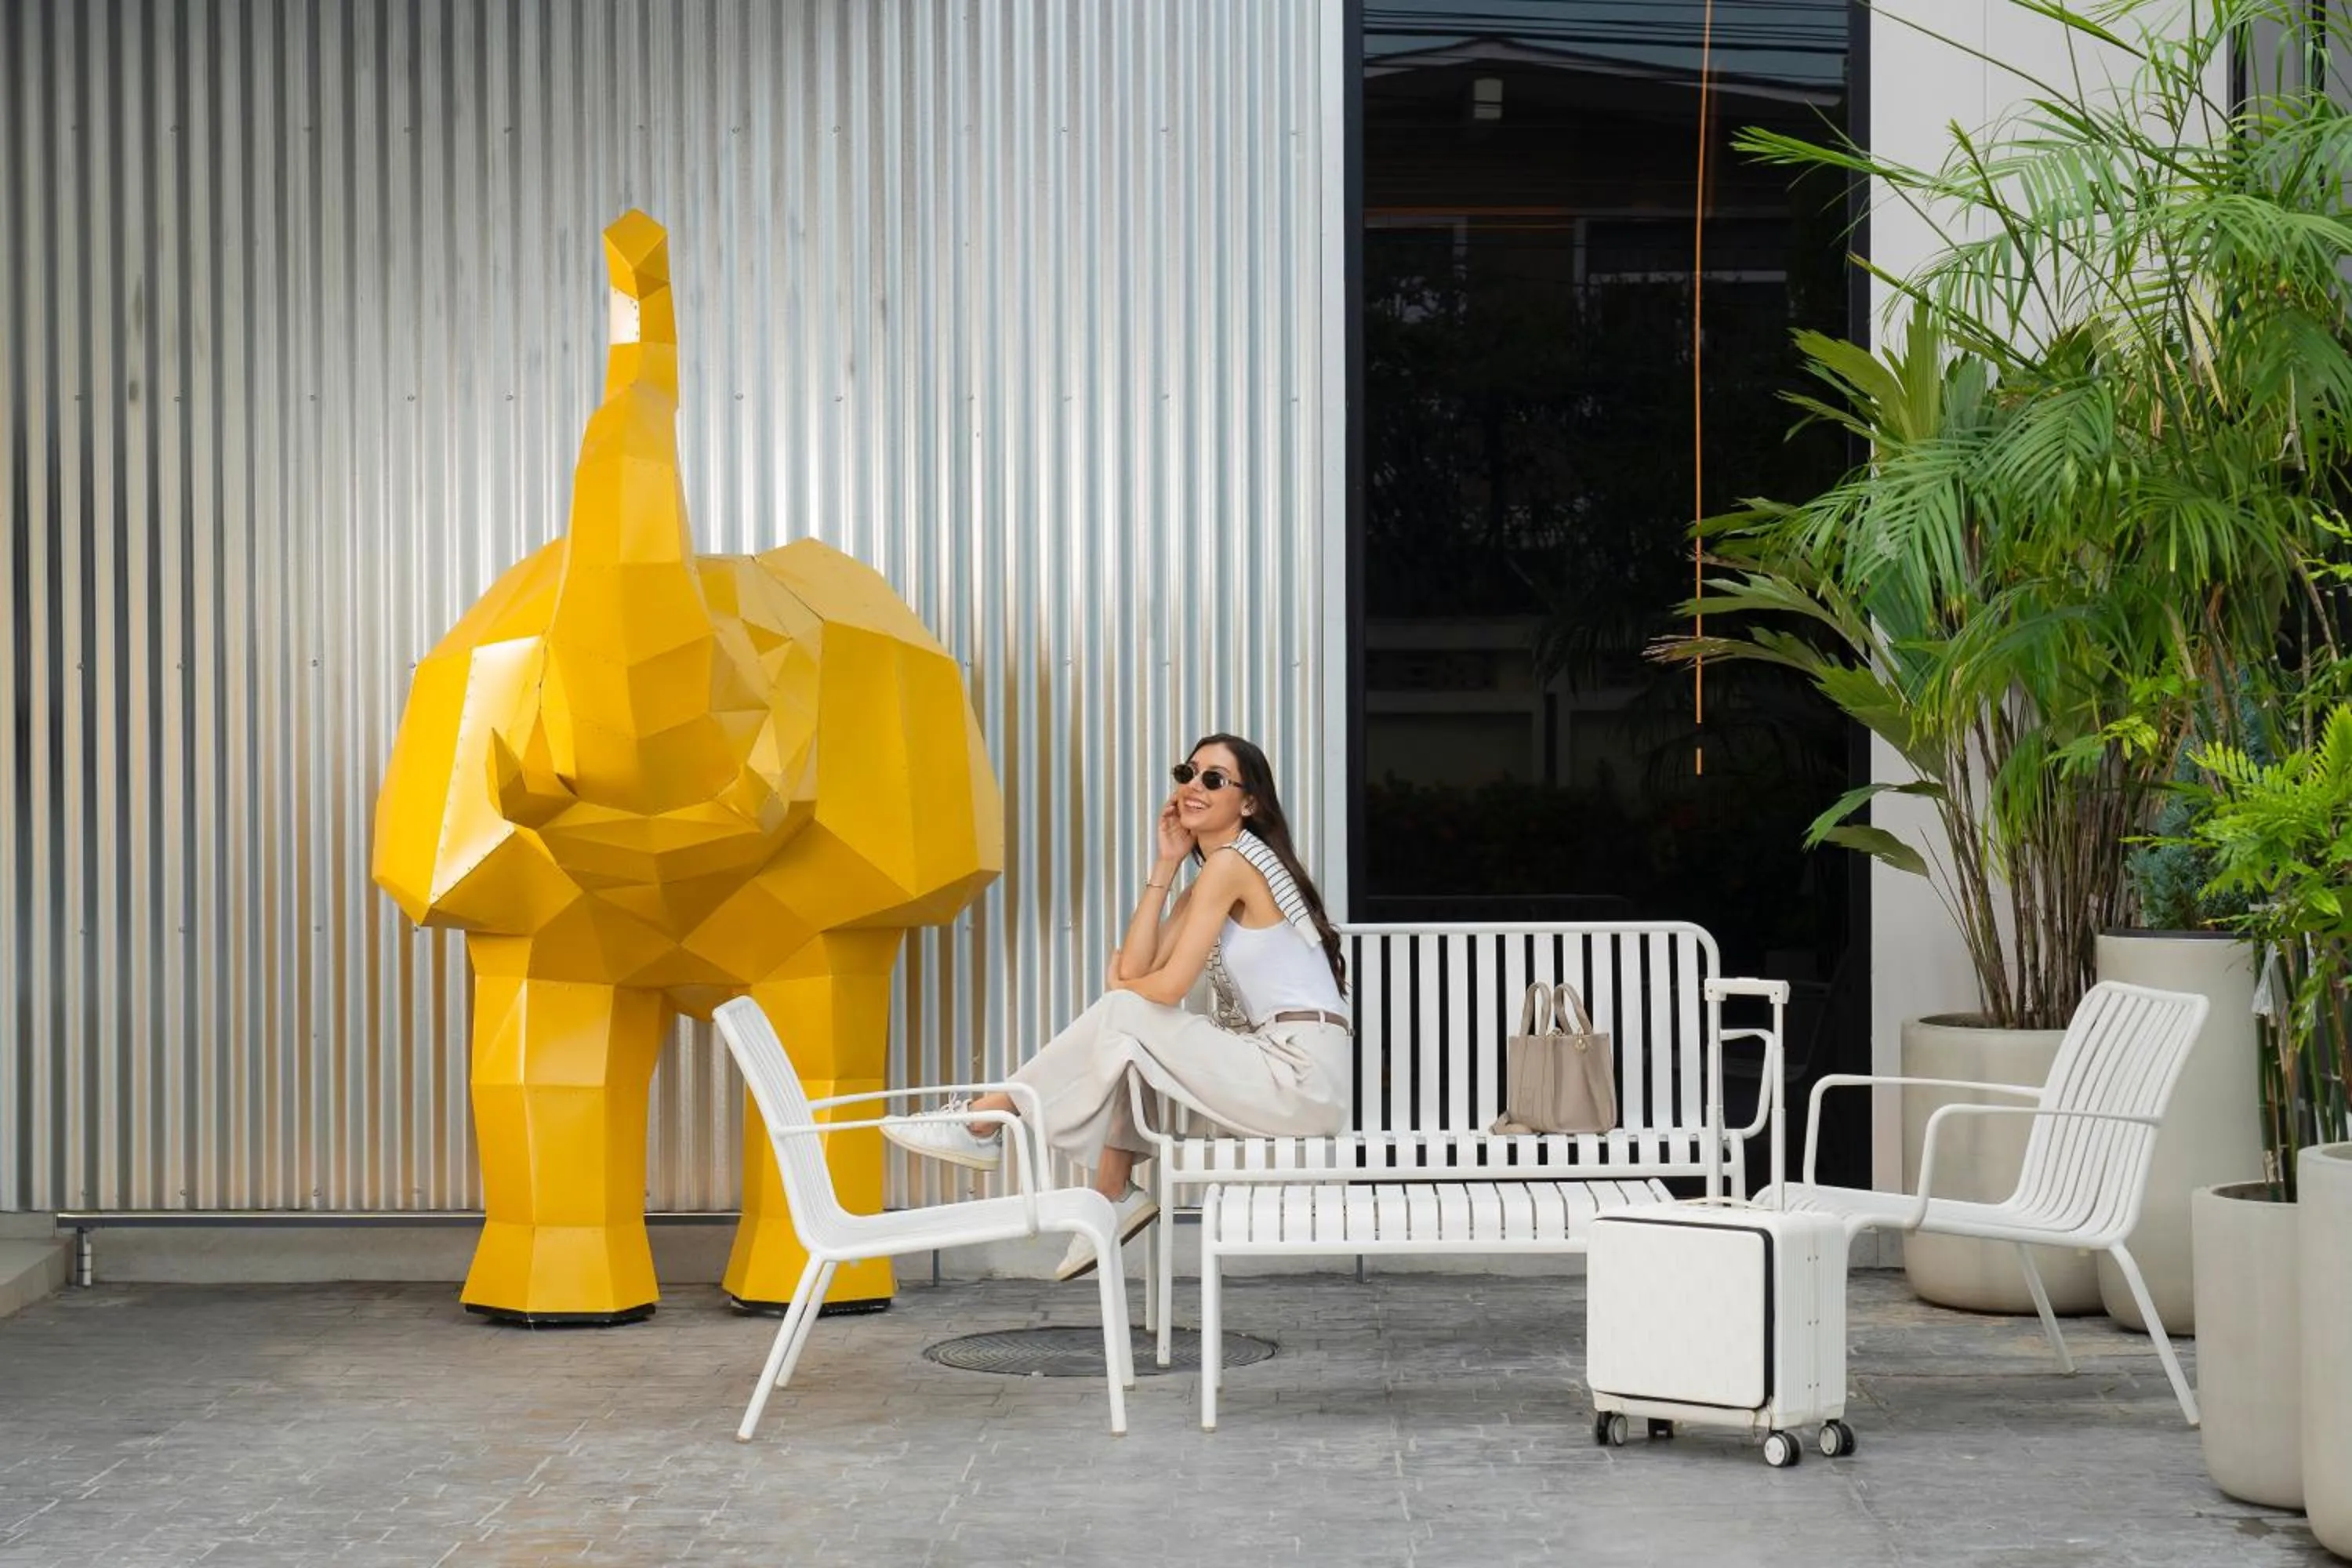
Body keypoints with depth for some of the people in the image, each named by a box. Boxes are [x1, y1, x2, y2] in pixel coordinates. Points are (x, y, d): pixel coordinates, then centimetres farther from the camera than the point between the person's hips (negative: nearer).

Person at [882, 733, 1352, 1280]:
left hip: (1302, 1075, -9)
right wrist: (1165, 865, 7)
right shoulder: (1209, 881, 19)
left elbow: (1168, 987, -15)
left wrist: (1120, 984, 7)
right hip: (1279, 1066, 9)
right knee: (1123, 1038, 10)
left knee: (1122, 1015, -9)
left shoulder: (1231, 864, -10)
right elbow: (1136, 967, 7)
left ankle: (984, 1124, 2)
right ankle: (1114, 1198, 11)